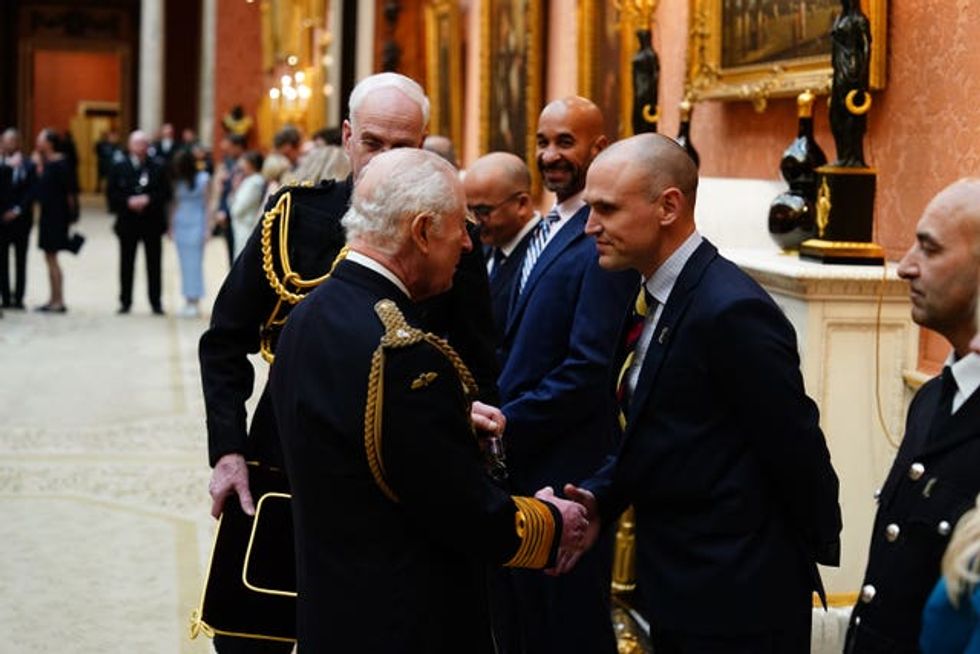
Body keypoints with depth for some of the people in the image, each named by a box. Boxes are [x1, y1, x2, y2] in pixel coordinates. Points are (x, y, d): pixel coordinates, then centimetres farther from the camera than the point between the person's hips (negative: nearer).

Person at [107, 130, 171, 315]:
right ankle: (125, 302, 14)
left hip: (152, 222, -1)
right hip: (128, 223, 1)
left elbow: (165, 193, -2)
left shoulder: (157, 169, 2)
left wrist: (148, 200, -16)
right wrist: (128, 202, -15)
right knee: (126, 264, 6)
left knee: (154, 264, 3)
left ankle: (155, 302, 9)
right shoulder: (119, 168, 3)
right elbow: (112, 194, 0)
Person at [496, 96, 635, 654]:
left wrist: (507, 424, -17)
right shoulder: (546, 232, 13)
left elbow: (589, 368, -23)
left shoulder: (601, 241, -17)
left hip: (568, 467, -9)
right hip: (522, 463, 9)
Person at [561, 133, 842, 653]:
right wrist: (599, 498, -4)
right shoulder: (652, 299, 6)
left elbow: (796, 449, -18)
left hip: (734, 602, -8)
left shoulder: (732, 311, -22)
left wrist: (818, 549, -6)